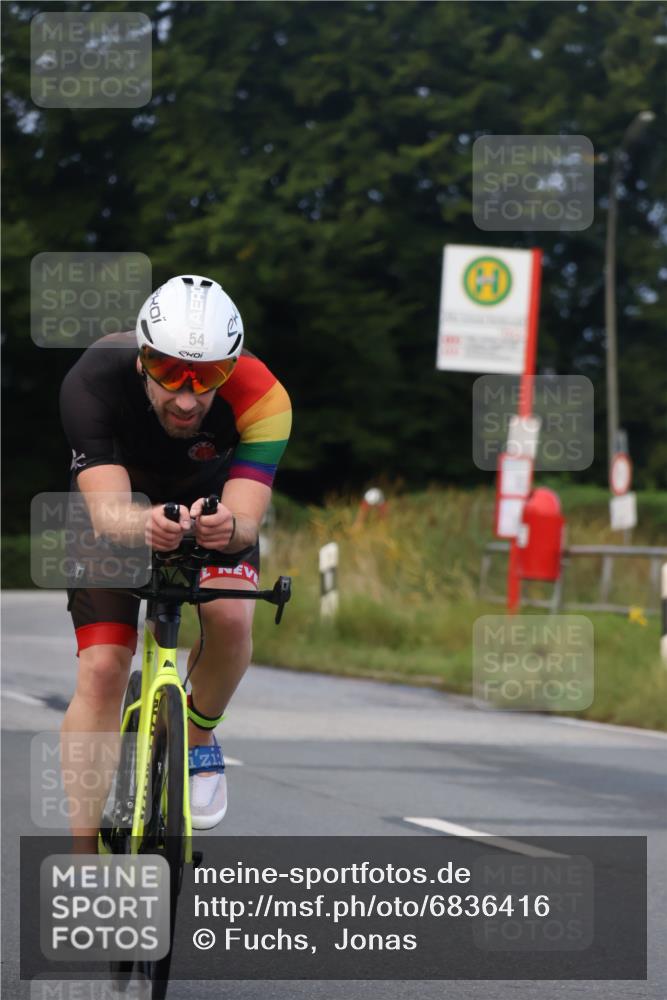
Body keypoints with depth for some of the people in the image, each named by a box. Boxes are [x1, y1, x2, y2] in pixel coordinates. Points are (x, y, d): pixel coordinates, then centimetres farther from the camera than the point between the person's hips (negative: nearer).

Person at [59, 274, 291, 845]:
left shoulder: (259, 398, -34)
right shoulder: (93, 384, -36)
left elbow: (248, 516, -42)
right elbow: (107, 511, -45)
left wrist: (230, 527, -66)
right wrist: (143, 526, -68)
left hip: (212, 503, 0)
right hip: (123, 515, 0)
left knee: (231, 617, -29)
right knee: (101, 670, -18)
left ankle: (200, 736, 1)